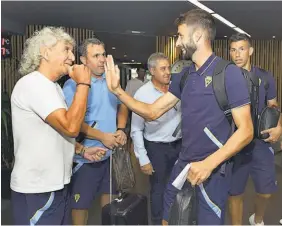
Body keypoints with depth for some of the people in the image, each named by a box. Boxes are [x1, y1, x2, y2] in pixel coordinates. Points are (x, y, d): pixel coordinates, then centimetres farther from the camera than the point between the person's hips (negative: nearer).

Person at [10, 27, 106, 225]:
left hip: (56, 184, 9)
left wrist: (82, 151, 10)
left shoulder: (53, 87, 13)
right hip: (37, 190, -9)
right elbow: (70, 126, -27)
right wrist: (83, 83, -19)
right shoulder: (32, 84, -18)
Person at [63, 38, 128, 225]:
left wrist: (121, 130, -2)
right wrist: (102, 137, -22)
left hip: (112, 152, 6)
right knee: (81, 203, 7)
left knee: (109, 193, 23)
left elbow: (122, 106, 16)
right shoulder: (73, 85, -15)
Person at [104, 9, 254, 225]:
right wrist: (117, 90, -1)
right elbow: (153, 112, 7)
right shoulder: (184, 76, 7)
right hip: (183, 163, 6)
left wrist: (209, 163, -24)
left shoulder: (228, 73, -13)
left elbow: (246, 131, -15)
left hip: (213, 167, -6)